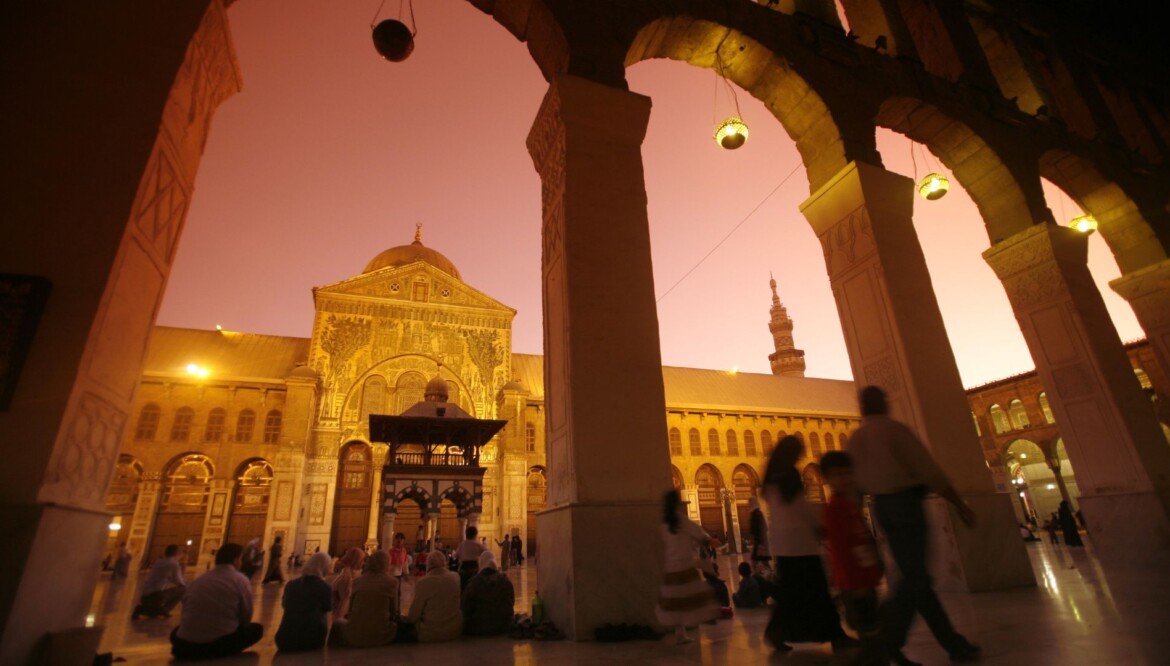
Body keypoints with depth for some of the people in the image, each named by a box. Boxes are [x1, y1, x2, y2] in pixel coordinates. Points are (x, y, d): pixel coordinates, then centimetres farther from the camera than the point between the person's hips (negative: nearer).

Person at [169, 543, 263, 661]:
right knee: (256, 629, 19)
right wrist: (233, 626, 24)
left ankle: (187, 651, 8)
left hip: (187, 642, 5)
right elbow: (246, 617, 2)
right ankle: (216, 652, -1)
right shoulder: (240, 580, -2)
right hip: (220, 639, -5)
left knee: (176, 634, 38)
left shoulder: (197, 580, 10)